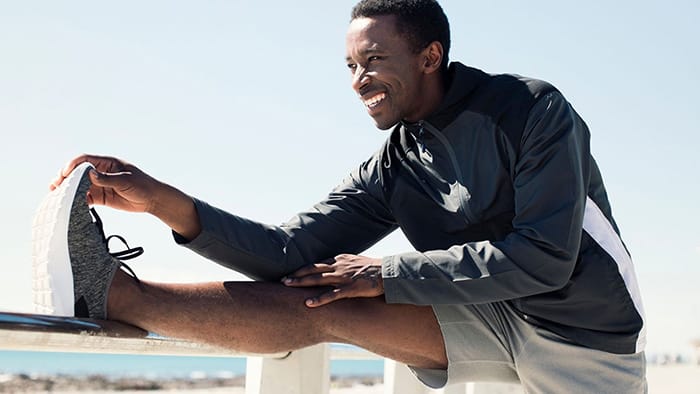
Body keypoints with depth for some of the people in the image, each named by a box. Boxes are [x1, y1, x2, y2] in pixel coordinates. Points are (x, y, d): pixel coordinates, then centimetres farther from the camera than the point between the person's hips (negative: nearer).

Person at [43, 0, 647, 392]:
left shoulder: (532, 110, -16)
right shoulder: (390, 171, 2)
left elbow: (544, 257, -26)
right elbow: (291, 252, -10)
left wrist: (391, 273, -23)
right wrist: (166, 203, -26)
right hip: (496, 322, 3)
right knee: (322, 303, -16)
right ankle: (117, 294, -22)